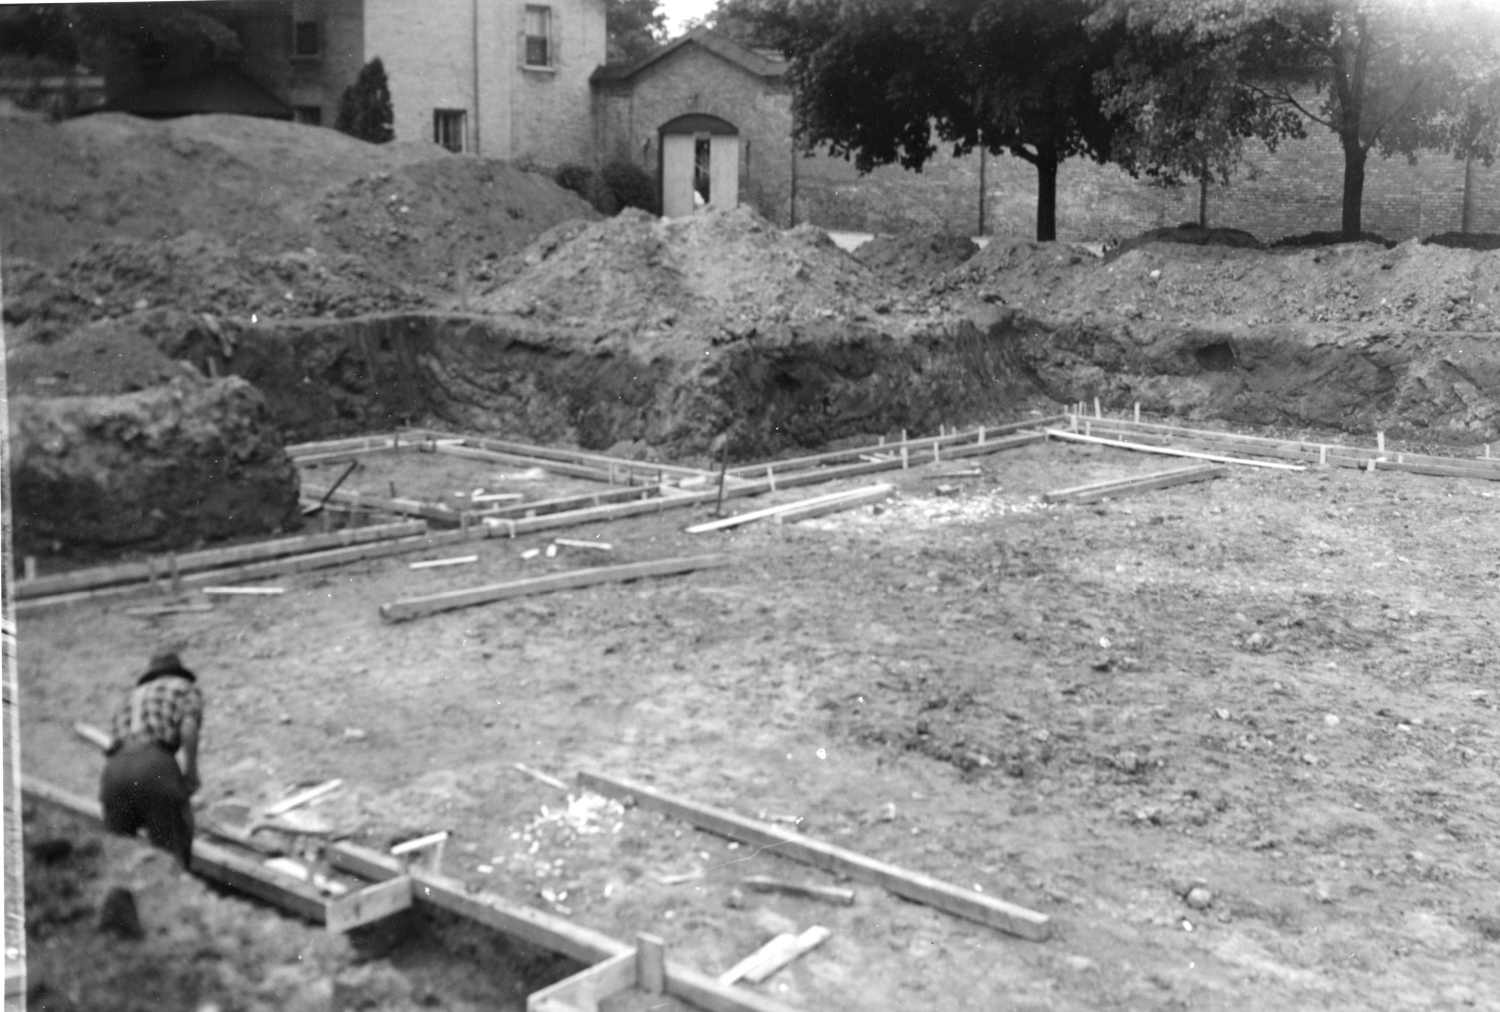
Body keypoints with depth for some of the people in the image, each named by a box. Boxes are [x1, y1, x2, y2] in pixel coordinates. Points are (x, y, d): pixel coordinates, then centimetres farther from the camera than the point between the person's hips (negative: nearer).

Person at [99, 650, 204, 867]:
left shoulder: (131, 696, 37)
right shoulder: (187, 688, 21)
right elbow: (188, 729, -1)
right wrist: (191, 771, 9)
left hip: (114, 770, 5)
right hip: (155, 767, -4)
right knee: (172, 858, 2)